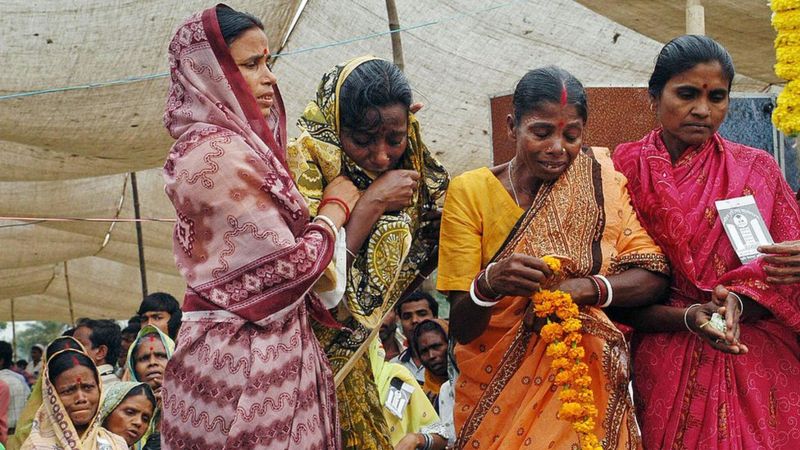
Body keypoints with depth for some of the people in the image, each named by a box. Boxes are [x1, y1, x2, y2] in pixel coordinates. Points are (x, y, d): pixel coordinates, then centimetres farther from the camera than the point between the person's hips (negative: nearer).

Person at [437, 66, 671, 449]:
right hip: (497, 394, -1)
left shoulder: (602, 181, -2)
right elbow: (461, 328, -12)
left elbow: (653, 277, -7)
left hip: (587, 386, 1)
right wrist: (489, 283, -33)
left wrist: (584, 288, -25)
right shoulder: (472, 191, -9)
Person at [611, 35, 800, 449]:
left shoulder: (756, 169, 4)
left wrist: (737, 304, -18)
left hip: (757, 365, 1)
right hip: (664, 367, -1)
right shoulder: (624, 170, 0)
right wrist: (686, 318, -19)